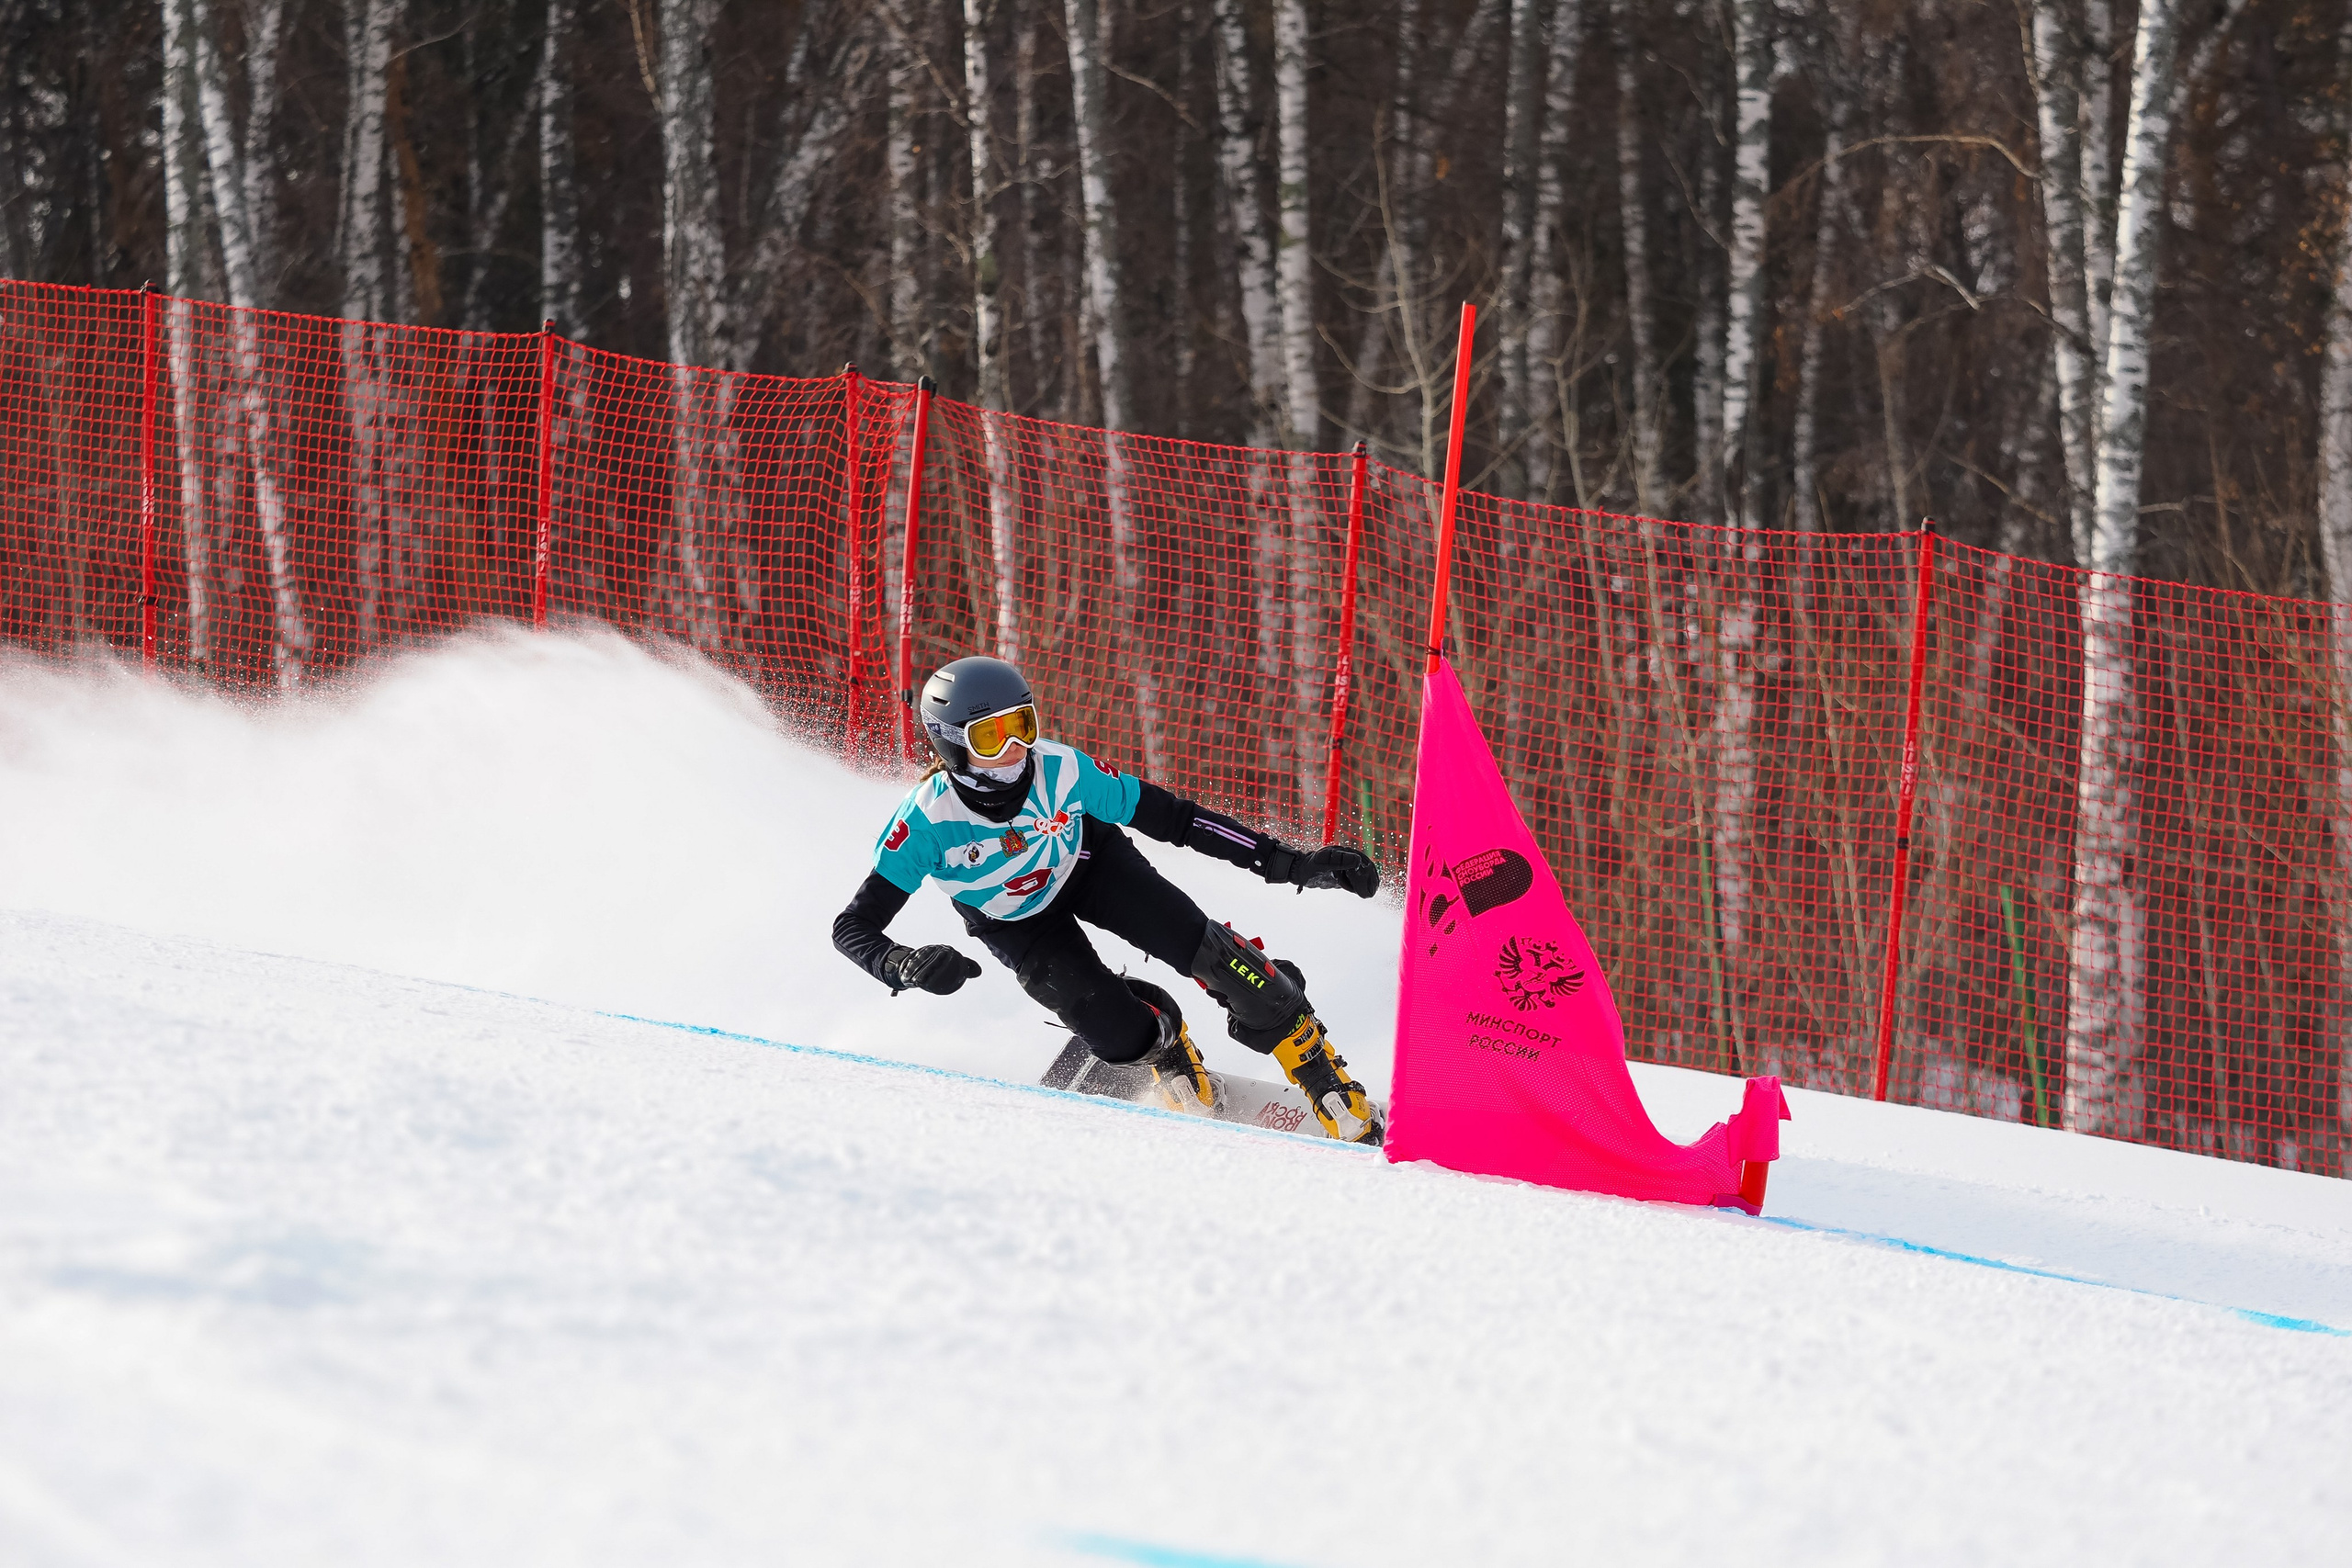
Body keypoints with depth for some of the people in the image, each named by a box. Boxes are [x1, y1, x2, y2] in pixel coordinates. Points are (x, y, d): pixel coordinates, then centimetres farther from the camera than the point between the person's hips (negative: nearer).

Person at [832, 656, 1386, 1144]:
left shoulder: (1060, 771, -31)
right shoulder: (925, 822, -34)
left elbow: (1172, 819, -20)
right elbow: (854, 928, -27)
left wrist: (1289, 862, -21)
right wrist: (905, 967, -50)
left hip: (1089, 865, 1)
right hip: (1018, 925, -1)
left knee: (1206, 951, -20)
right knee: (1124, 1036, -21)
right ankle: (1161, 1036, 18)